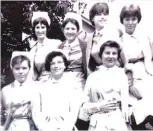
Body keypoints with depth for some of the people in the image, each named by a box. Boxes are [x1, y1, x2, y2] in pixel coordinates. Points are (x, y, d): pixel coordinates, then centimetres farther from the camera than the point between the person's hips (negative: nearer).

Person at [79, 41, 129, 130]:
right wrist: (99, 106, -7)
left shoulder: (122, 75, 8)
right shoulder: (92, 76, 9)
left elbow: (125, 101, 4)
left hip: (117, 121, 0)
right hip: (97, 122, 1)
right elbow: (84, 104, 7)